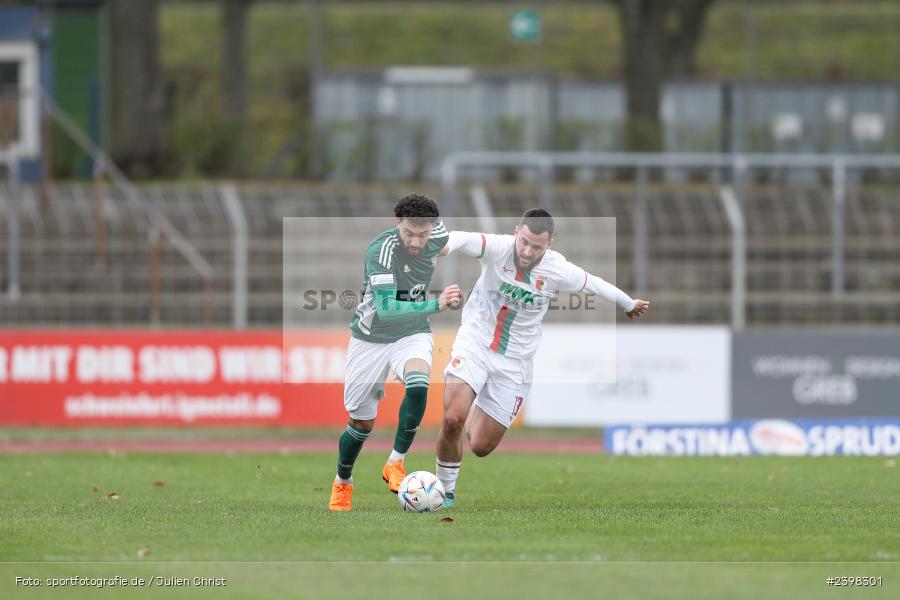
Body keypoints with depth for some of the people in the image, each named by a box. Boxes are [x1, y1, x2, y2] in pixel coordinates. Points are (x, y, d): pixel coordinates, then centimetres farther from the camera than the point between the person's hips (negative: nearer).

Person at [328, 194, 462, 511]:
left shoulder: (439, 236, -13)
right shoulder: (381, 250, -29)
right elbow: (384, 308, -40)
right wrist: (436, 304, -50)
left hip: (413, 333, 3)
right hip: (371, 338, -3)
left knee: (418, 384, -31)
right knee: (362, 423, 7)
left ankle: (396, 463, -14)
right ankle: (342, 483, 36)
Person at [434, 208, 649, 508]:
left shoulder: (558, 270, -11)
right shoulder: (499, 248, -17)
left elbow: (596, 285, 8)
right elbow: (466, 240, -38)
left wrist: (630, 304, 26)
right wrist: (446, 244, -62)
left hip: (515, 361, 2)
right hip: (475, 341, -2)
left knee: (481, 447, 1)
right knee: (452, 419, -24)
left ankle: (476, 415, 39)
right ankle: (445, 488, 2)